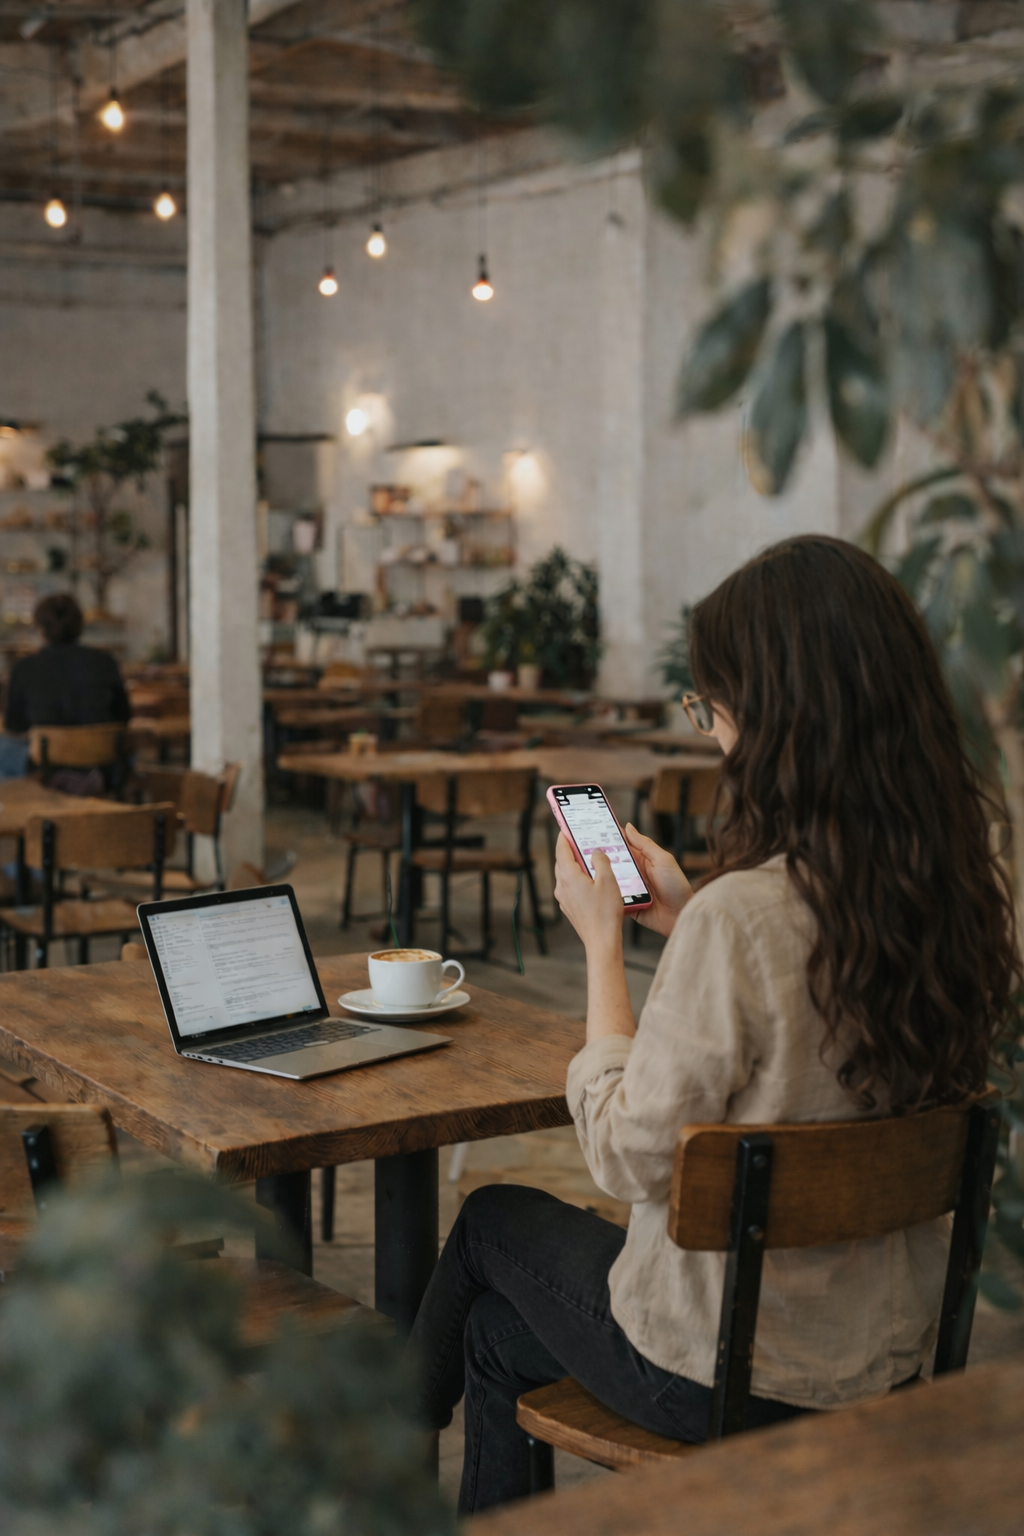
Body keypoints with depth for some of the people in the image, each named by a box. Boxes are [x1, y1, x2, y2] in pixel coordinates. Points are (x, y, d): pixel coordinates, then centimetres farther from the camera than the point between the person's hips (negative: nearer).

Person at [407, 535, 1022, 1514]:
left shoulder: (742, 915, -31)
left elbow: (628, 1159, -19)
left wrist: (603, 941, -10)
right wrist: (685, 921, 9)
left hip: (724, 1372, -6)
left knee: (491, 1222, 26)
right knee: (501, 1333, 28)